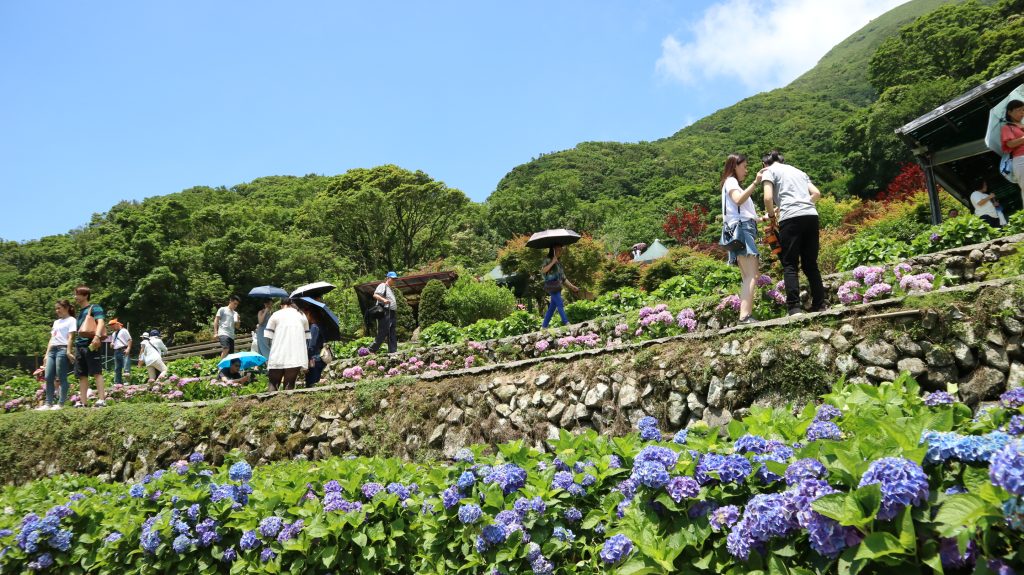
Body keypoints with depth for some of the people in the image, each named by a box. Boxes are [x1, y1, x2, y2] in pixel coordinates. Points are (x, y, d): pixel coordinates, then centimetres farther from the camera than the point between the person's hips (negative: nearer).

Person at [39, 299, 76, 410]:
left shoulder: (71, 320, 2)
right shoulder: (56, 322, 25)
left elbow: (70, 337, -8)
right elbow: (52, 338, 23)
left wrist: (68, 351, -17)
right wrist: (47, 353, 15)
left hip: (63, 349, -8)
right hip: (52, 350, 8)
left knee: (62, 377, -7)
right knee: (48, 377, 2)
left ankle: (61, 404, -5)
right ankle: (48, 403, 5)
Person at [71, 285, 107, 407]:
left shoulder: (94, 308, -2)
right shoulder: (80, 311, 23)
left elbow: (101, 322, -18)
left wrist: (97, 336, -35)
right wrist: (74, 349, 26)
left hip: (90, 344, -8)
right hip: (79, 346, 8)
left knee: (96, 372, -12)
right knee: (82, 375, 6)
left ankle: (101, 399, -15)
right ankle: (83, 402, 8)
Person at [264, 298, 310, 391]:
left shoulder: (275, 315, 8)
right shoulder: (302, 315, 15)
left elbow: (269, 336, 3)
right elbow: (306, 336, 11)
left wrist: (268, 358, 10)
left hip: (278, 356, -1)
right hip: (296, 357, 1)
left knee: (273, 383, 6)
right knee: (290, 385, 1)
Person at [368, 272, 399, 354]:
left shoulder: (390, 289, 25)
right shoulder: (382, 286, -2)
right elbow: (375, 295, -16)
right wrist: (383, 300, -31)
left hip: (392, 313, 9)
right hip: (385, 313, -9)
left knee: (393, 335, 6)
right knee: (382, 333, -11)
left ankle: (392, 352, 7)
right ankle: (372, 350, -3)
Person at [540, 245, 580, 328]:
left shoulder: (559, 262, 18)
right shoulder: (548, 260, -5)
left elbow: (563, 278, 22)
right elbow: (542, 271, -23)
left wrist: (571, 286, 17)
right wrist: (552, 262, -23)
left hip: (558, 287, 8)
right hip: (552, 286, -8)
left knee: (552, 307, 8)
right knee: (560, 304, -14)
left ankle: (544, 326, 12)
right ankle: (566, 323, -15)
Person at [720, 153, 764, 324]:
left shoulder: (734, 184, 31)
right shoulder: (730, 181, 2)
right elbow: (738, 200, -20)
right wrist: (755, 182, -26)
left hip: (744, 228, 10)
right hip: (741, 228, -10)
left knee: (747, 277, 1)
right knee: (752, 275, -21)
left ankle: (745, 316, -6)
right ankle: (745, 316, -33)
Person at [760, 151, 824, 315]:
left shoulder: (769, 171, 10)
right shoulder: (798, 171, 27)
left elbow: (768, 198, -4)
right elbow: (816, 193, 18)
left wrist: (772, 216, 10)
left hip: (791, 218, -5)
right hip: (811, 216, 5)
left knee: (790, 265, -3)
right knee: (811, 264, 11)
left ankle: (794, 307, -11)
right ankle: (819, 305, 8)